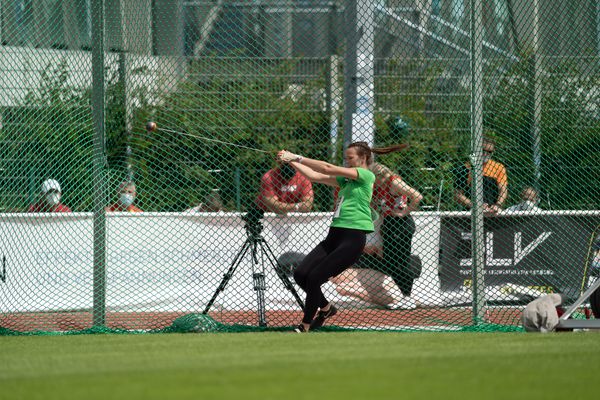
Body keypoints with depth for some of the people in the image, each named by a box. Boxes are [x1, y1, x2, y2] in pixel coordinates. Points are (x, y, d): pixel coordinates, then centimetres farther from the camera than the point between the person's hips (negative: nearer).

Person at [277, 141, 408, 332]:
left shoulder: (366, 175, -3)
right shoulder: (346, 179, 21)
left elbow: (328, 169, -9)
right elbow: (315, 176, 17)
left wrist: (297, 158, -6)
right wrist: (291, 161, 7)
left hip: (352, 239, -8)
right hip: (334, 235, 8)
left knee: (314, 278, -13)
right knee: (300, 274, -3)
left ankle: (305, 326, 1)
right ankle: (326, 308, 20)